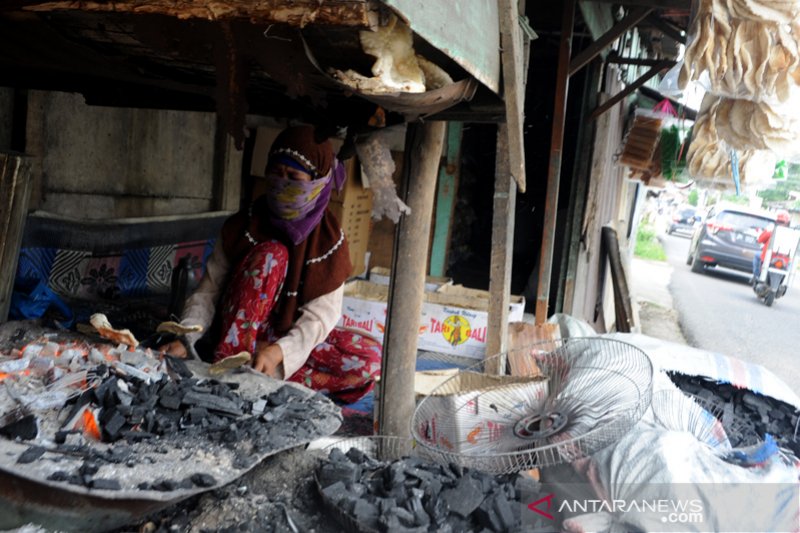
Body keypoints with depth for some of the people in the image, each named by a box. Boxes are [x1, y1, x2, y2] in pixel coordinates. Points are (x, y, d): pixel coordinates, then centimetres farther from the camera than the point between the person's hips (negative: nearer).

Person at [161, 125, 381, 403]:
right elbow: (208, 291, -8)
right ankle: (228, 365, -32)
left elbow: (320, 315, -17)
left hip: (293, 336, 1)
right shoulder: (242, 225, -8)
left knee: (370, 358, -25)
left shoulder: (330, 238, -9)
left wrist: (278, 351, -34)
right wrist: (185, 339, -26)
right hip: (242, 330, -1)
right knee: (271, 254, -27)